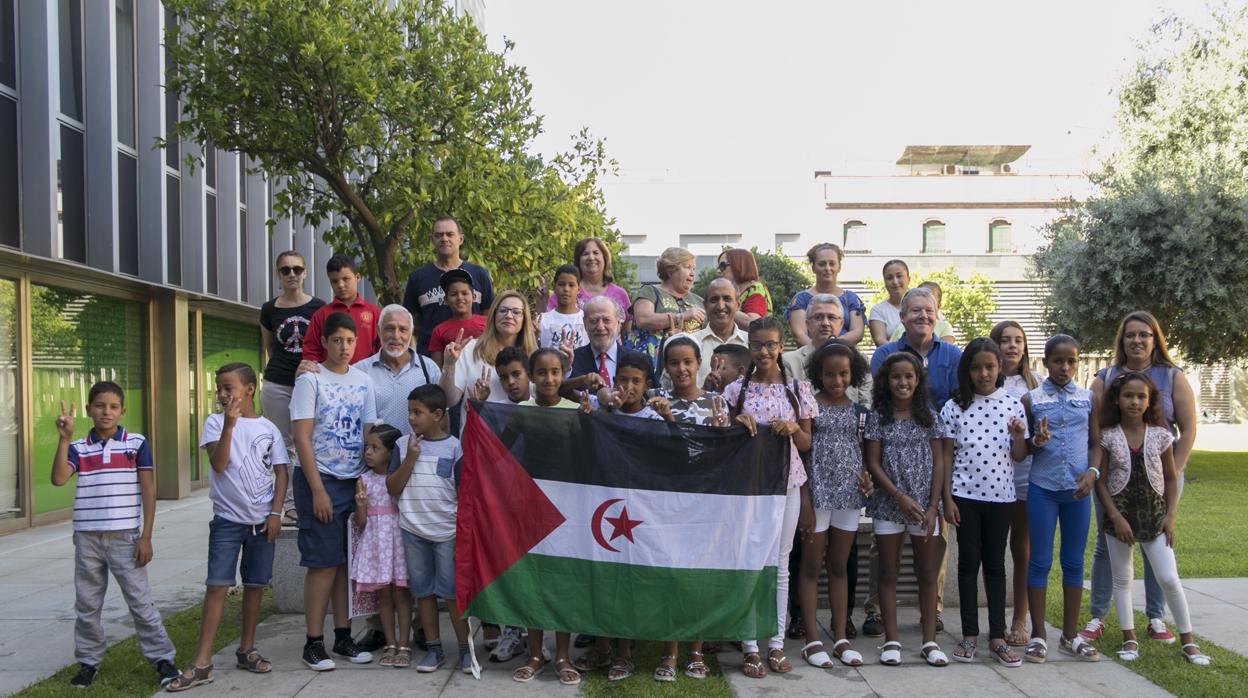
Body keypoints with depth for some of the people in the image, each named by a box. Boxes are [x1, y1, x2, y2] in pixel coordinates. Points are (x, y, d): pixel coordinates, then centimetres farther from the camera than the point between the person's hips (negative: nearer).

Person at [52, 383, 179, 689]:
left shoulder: (137, 443, -1)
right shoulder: (78, 448, 3)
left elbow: (148, 490, -1)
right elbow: (58, 479, -13)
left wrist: (146, 537, -5)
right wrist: (64, 438, -19)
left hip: (125, 538, -2)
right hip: (87, 539, 2)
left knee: (141, 602, 1)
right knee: (87, 606, 12)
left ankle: (162, 658, 9)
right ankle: (88, 662, 26)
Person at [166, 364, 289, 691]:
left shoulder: (268, 428, 2)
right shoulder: (215, 422, -2)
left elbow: (280, 472, 4)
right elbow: (218, 464, -15)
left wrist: (276, 512, -4)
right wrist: (229, 423, -24)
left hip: (262, 520, 2)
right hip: (227, 519, -2)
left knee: (255, 584, 10)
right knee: (217, 585, -6)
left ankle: (247, 649, 25)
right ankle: (202, 663, -4)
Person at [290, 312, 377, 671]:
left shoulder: (363, 380, 9)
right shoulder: (310, 379, -5)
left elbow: (368, 434, 10)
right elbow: (302, 438, -10)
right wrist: (318, 490, -14)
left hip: (355, 482, 5)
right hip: (320, 480, -5)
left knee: (348, 561, 7)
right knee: (324, 564, -3)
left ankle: (343, 636, 16)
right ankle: (314, 643, 6)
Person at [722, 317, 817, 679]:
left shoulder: (798, 388, 4)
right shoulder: (737, 389, 1)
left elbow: (806, 444, 7)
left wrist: (793, 428, -13)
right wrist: (736, 424, -13)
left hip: (786, 483, 1)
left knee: (780, 563, 6)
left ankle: (777, 643, 16)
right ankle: (751, 646, 8)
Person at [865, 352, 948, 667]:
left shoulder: (930, 417, 3)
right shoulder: (879, 418, -1)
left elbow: (938, 462, 2)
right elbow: (873, 463, -4)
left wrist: (933, 507, -6)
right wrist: (901, 497, -13)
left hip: (925, 506, 1)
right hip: (888, 506, -1)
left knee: (927, 572, 6)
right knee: (888, 572, 5)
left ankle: (930, 641, 13)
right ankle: (892, 640, 11)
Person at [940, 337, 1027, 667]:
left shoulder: (1013, 405, 2)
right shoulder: (954, 407, -1)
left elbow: (1019, 456, 4)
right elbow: (946, 455, 0)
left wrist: (1019, 437, -17)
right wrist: (947, 498, -4)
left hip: (1000, 495, 1)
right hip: (965, 495, -1)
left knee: (995, 564, 7)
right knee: (968, 562, 5)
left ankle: (997, 637, 13)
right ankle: (969, 634, 12)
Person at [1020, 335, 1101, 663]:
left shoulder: (1088, 398, 6)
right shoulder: (1031, 399, 0)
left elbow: (1096, 442, 10)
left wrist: (1093, 471, -8)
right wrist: (1036, 442, -17)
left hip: (1077, 489, 2)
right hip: (1042, 489, -2)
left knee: (1074, 562, 9)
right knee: (1040, 562, 2)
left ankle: (1071, 634, 20)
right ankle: (1038, 635, 11)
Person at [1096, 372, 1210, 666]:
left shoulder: (1160, 435, -1)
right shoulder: (1108, 437, -4)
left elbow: (1171, 478, 6)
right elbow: (1101, 481, -3)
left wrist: (1170, 516, -2)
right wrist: (1116, 517, -10)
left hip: (1154, 513, 0)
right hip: (1119, 513, 0)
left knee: (1169, 578, -3)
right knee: (1122, 578, 7)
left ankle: (1188, 640, 11)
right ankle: (1129, 639, 18)